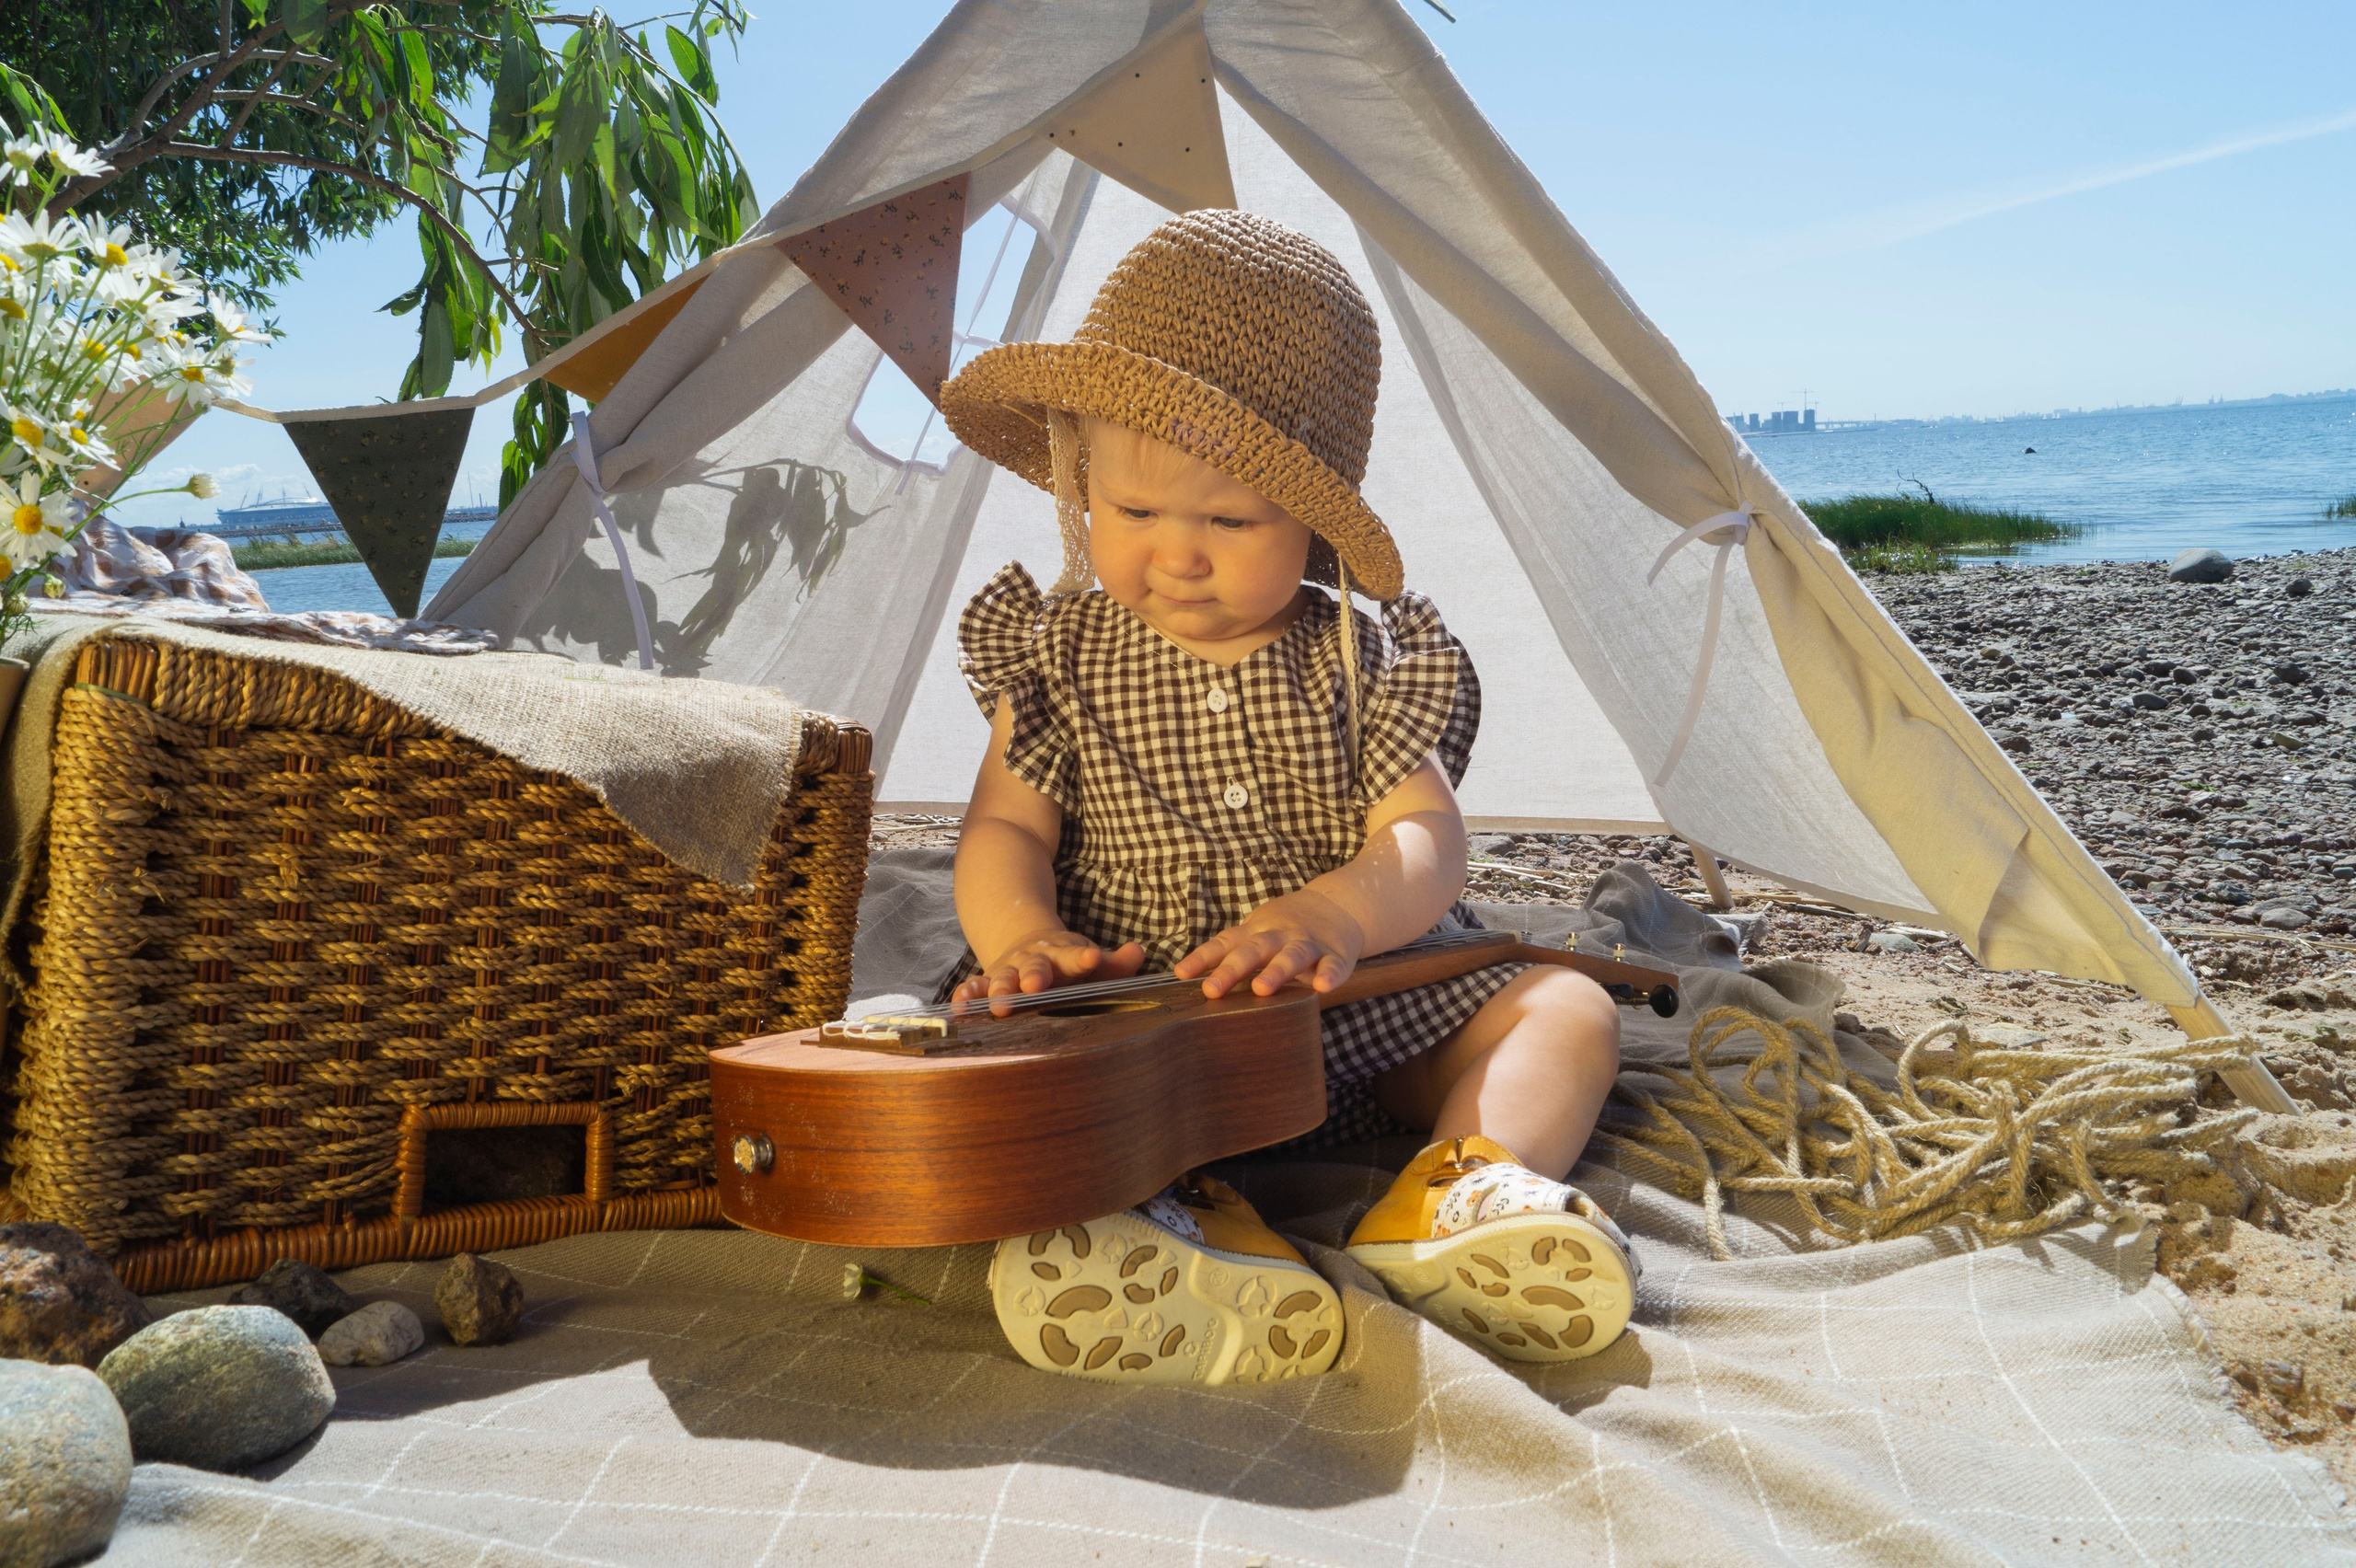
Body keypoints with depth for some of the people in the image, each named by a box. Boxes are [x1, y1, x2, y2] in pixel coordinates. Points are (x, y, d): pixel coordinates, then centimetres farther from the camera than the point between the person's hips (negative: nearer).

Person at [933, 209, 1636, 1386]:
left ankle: (1462, 1192, -36)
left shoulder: (1368, 667, 1)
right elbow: (1004, 832, 0)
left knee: (1566, 1010, -14)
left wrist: (1333, 913, -34)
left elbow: (1426, 842, -9)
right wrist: (1023, 937, -24)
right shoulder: (1059, 660, 5)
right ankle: (1171, 1225, -48)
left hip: (1357, 1013, 1)